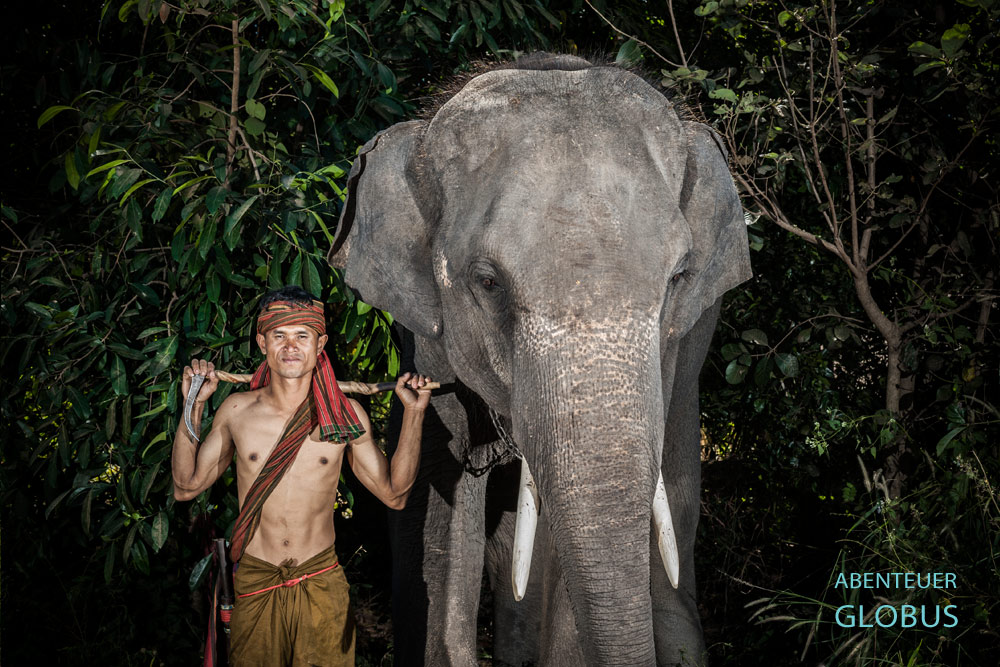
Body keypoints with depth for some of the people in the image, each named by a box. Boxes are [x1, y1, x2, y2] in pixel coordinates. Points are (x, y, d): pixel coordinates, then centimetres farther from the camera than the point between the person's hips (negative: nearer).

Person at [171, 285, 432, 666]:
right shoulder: (237, 411, -2)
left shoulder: (345, 414, -3)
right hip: (254, 585, 0)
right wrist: (193, 407, -5)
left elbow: (394, 494, 1)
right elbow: (186, 487, 2)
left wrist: (413, 413, -5)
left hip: (321, 583, 0)